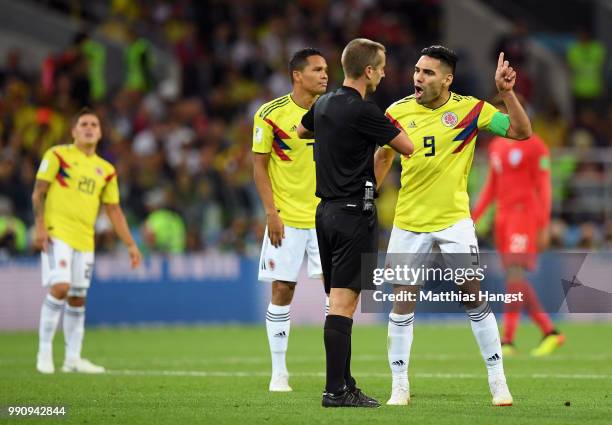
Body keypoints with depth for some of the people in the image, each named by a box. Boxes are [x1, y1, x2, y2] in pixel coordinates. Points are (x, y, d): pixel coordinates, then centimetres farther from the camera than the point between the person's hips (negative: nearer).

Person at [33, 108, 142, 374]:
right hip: (57, 233, -5)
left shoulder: (106, 170, 15)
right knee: (60, 287, -19)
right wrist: (40, 226, -14)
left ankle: (73, 358, 14)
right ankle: (44, 352, -9)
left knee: (78, 298, 7)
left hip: (85, 240, 5)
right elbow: (38, 192, -3)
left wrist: (130, 245, 13)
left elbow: (113, 210, 18)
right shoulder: (58, 155, 0)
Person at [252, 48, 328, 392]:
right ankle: (279, 372, 9)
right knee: (282, 291, 0)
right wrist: (271, 213, -10)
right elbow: (259, 166, -4)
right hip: (287, 219, -3)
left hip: (326, 217, 3)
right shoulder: (272, 114, -6)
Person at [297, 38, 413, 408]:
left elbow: (301, 130, 32)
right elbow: (408, 148, -7)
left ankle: (345, 383, 14)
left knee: (339, 300, 11)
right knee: (343, 302, -9)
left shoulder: (323, 105, 10)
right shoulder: (363, 111, -15)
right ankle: (336, 391, -11)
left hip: (327, 210, 8)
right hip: (355, 214, -8)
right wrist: (388, 129, 12)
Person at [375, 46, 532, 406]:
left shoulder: (470, 109, -7)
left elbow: (522, 131, -8)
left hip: (454, 220, -2)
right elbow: (384, 156, 14)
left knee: (475, 297, -3)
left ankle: (498, 382, 7)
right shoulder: (398, 112, -2)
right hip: (409, 223, 2)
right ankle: (400, 387, 11)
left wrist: (507, 93, -19)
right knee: (402, 303, 1)